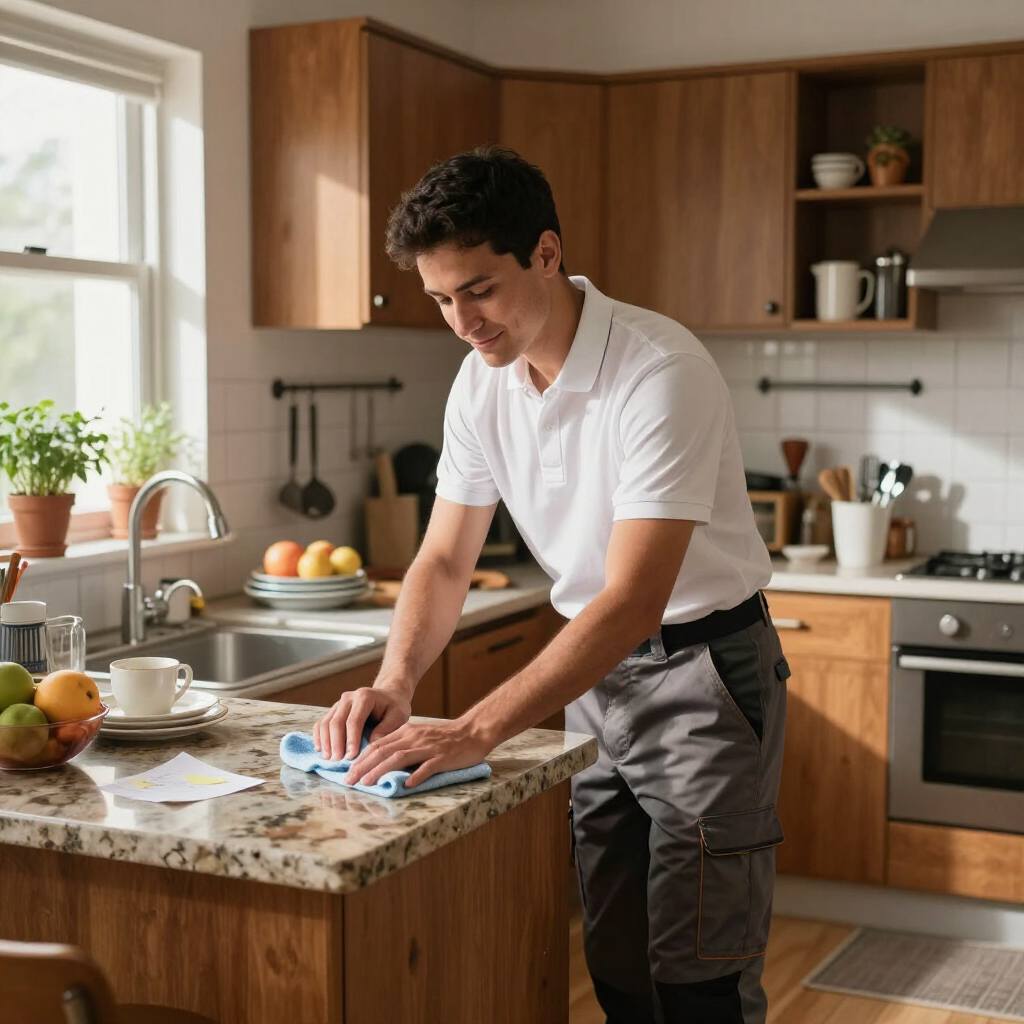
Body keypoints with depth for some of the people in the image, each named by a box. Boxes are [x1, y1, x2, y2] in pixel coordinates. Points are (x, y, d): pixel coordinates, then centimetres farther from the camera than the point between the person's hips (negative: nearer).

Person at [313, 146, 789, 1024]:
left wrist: (477, 731, -37)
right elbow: (445, 560, 1)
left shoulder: (661, 373, -26)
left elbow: (634, 600, -32)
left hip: (704, 664, -6)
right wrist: (395, 682, -18)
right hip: (596, 667, 6)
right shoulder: (483, 381, -4)